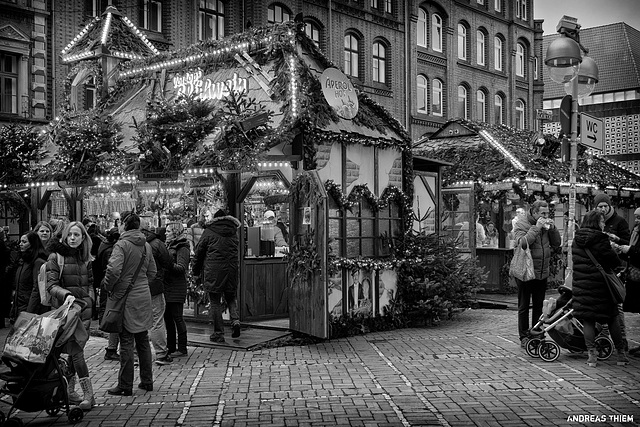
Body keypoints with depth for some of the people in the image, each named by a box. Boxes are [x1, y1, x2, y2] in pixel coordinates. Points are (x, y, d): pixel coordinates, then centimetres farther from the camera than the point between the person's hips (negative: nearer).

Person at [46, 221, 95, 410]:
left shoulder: (85, 258, 12)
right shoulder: (55, 257, -3)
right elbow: (51, 285, -7)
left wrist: (89, 299, 0)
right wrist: (66, 295, -23)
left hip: (83, 308, 5)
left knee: (74, 351, 9)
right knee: (76, 351, -10)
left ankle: (69, 390, 21)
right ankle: (88, 394, -10)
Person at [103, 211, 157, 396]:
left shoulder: (122, 244, -13)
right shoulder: (146, 245, 8)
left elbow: (113, 270, -24)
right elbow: (152, 272, 12)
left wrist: (108, 286, -8)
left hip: (126, 298, -6)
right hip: (144, 296, 6)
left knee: (126, 342, 0)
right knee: (143, 340, 15)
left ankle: (125, 386, 6)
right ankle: (147, 381, 22)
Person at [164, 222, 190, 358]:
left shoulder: (182, 249, -9)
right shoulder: (170, 246, 17)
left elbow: (181, 268, -20)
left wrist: (169, 264, -33)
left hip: (177, 288, -9)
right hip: (167, 287, 9)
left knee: (177, 317, -5)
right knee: (167, 317, 12)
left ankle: (182, 349, 2)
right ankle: (171, 347, 22)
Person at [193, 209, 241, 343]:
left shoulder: (209, 232, -2)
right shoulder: (233, 232, 8)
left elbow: (199, 252, 3)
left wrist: (196, 270, 13)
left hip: (213, 271, -3)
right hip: (231, 270, 3)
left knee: (215, 302, 5)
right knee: (231, 298, 20)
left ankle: (219, 333, 6)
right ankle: (235, 320, -4)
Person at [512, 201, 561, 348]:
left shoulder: (546, 225, 8)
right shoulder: (521, 224, -9)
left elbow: (556, 244, 8)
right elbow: (522, 243, -25)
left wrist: (552, 228, -7)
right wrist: (536, 228, -24)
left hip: (542, 273, 6)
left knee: (538, 306, 13)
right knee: (524, 307, 3)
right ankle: (524, 337, 10)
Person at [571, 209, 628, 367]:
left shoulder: (577, 240, 5)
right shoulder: (600, 239, -12)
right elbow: (613, 260, -9)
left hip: (581, 285, 4)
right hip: (599, 284, -4)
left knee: (587, 319, 6)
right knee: (612, 318, 9)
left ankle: (592, 355, 2)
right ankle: (621, 354, 17)